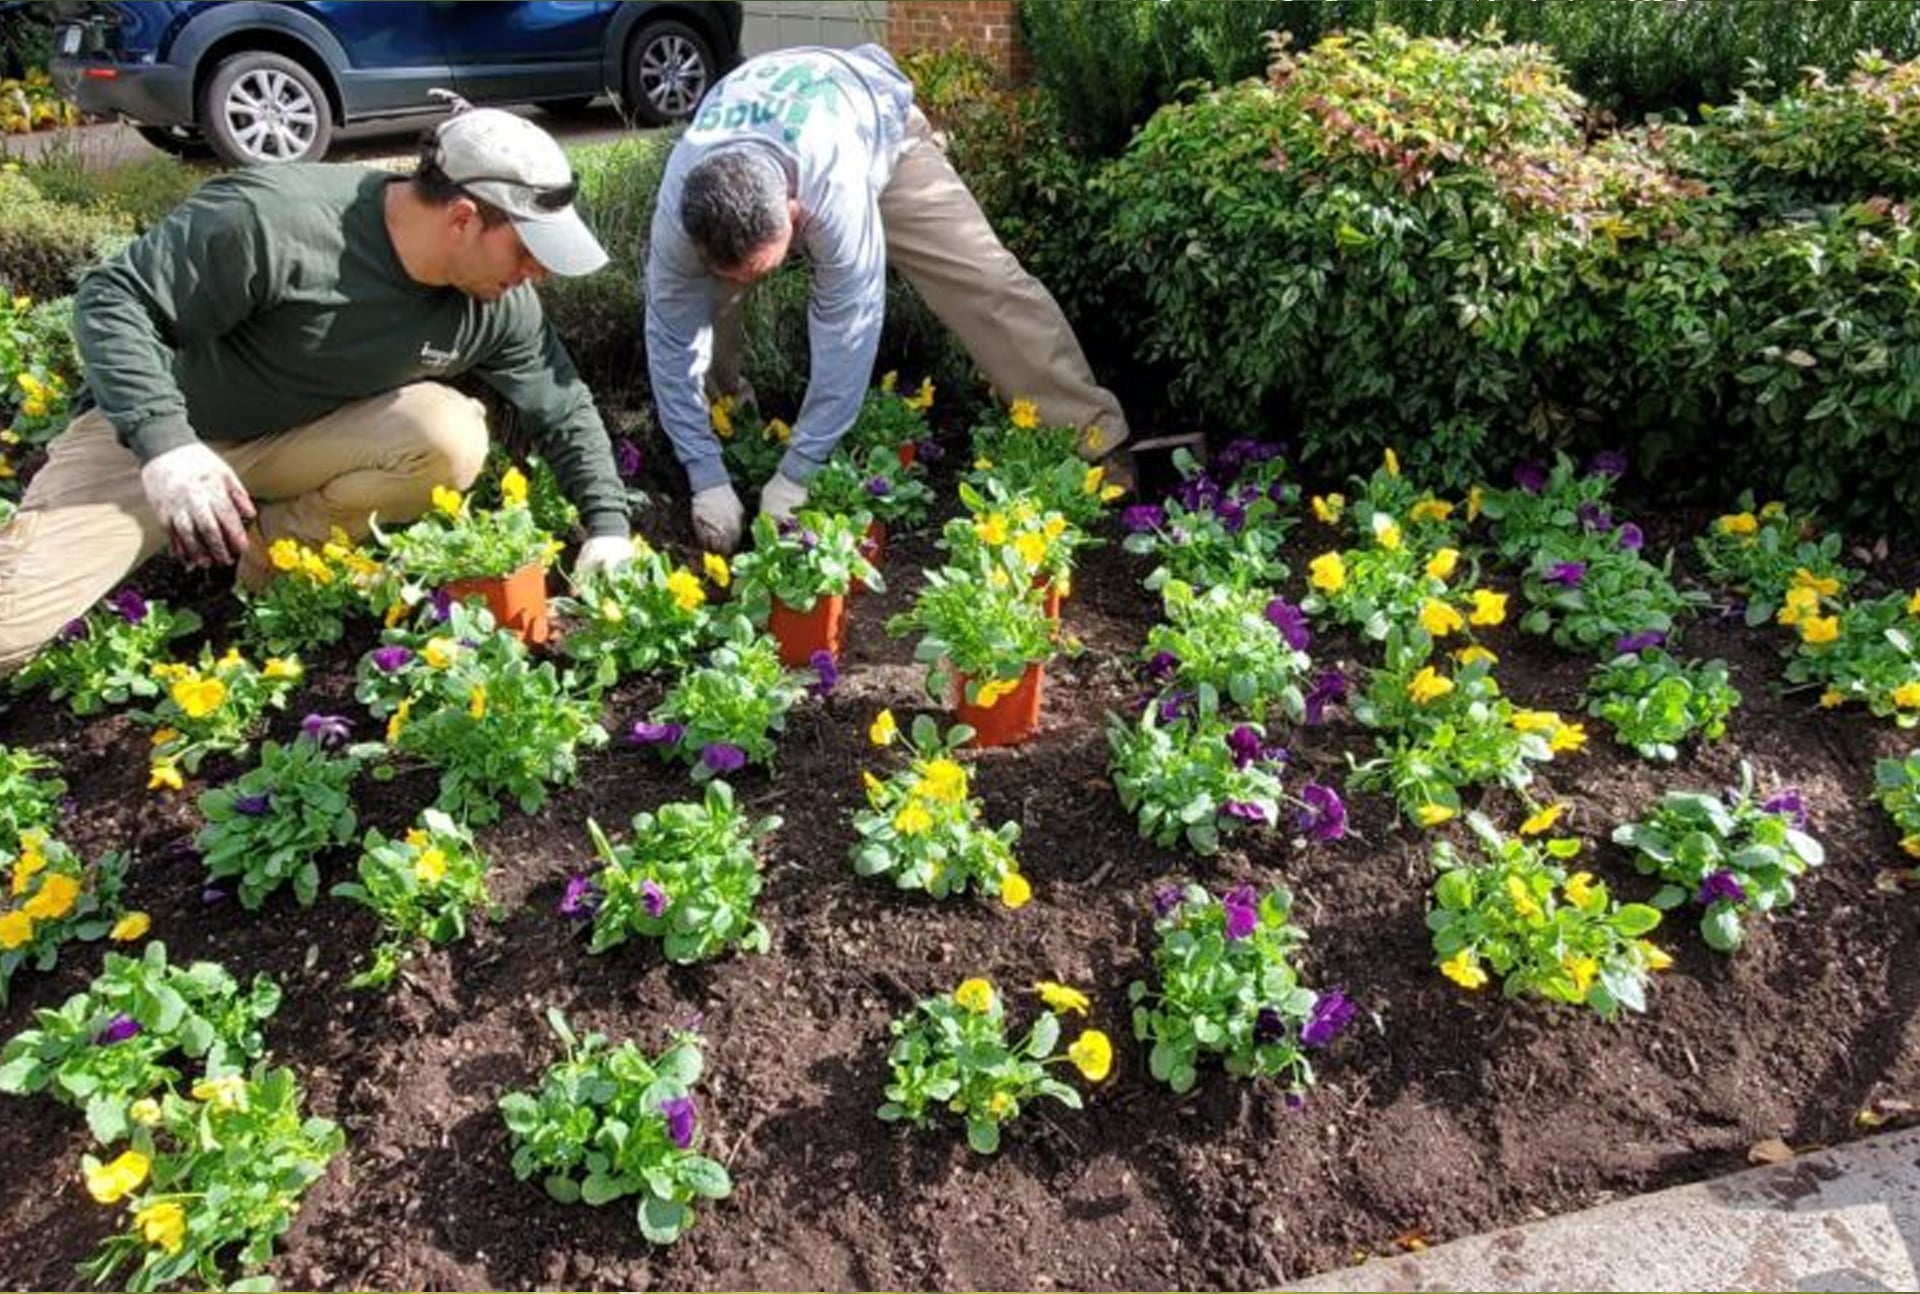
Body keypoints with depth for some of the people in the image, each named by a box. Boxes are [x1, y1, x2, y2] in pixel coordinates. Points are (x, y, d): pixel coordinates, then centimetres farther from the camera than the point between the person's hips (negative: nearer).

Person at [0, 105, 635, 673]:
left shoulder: (500, 303, -14)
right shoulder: (271, 220, -30)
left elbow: (566, 412, -2)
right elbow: (112, 298, -22)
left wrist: (608, 526, -13)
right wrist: (164, 442, -35)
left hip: (306, 442, 4)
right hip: (153, 428, -4)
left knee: (453, 440, -27)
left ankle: (272, 547, -7)